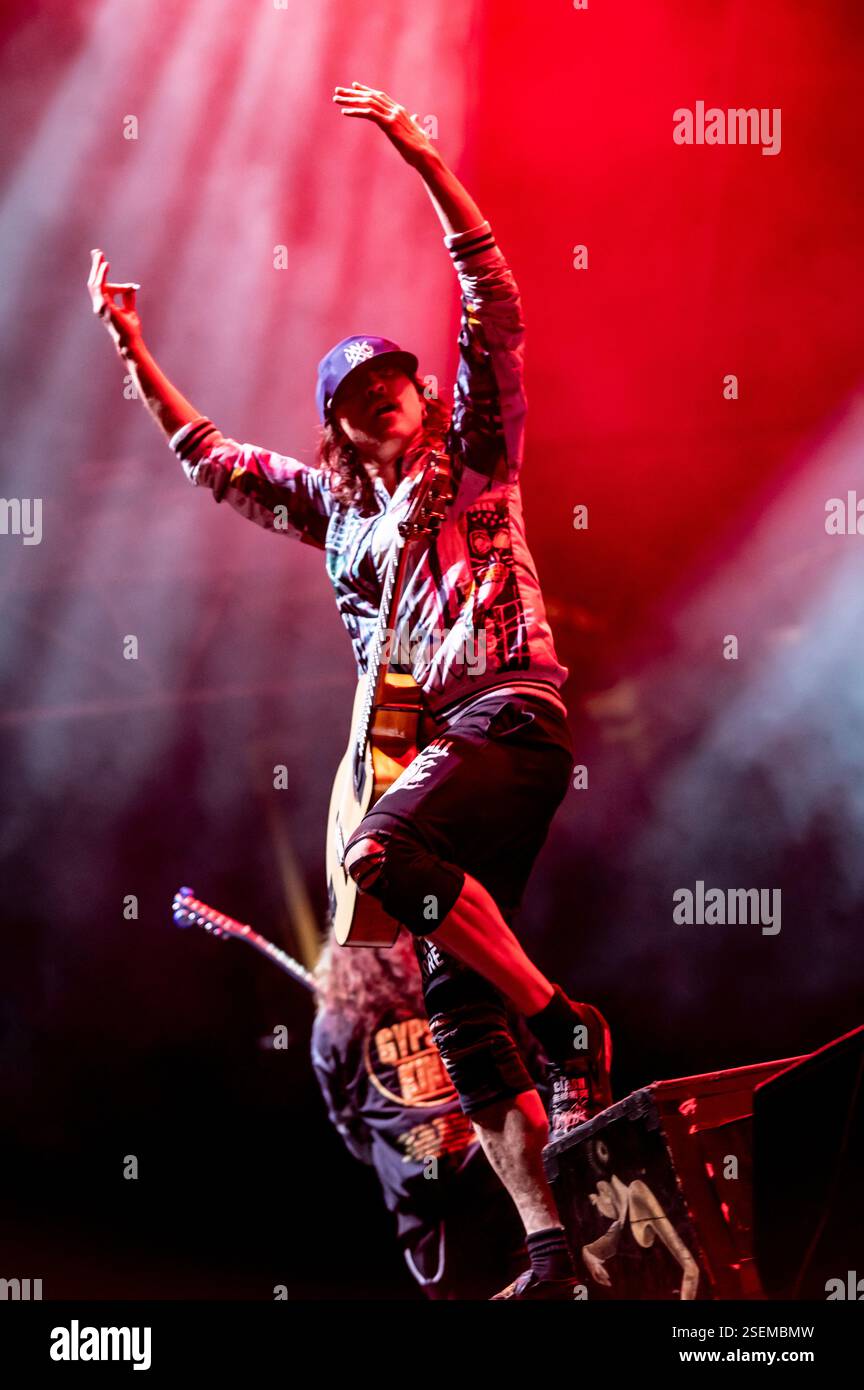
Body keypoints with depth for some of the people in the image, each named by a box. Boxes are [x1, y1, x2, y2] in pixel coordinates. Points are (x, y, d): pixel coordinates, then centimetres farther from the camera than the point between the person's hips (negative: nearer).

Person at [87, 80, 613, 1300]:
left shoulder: (477, 452, 9)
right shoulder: (335, 505, 22)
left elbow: (495, 304, -2)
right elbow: (211, 460, 32)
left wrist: (425, 162, -9)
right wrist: (132, 348, 28)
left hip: (509, 712, -6)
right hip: (425, 740, 6)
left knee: (380, 851, -33)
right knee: (455, 1003, -4)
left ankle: (567, 1024, -23)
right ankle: (550, 1237, -6)